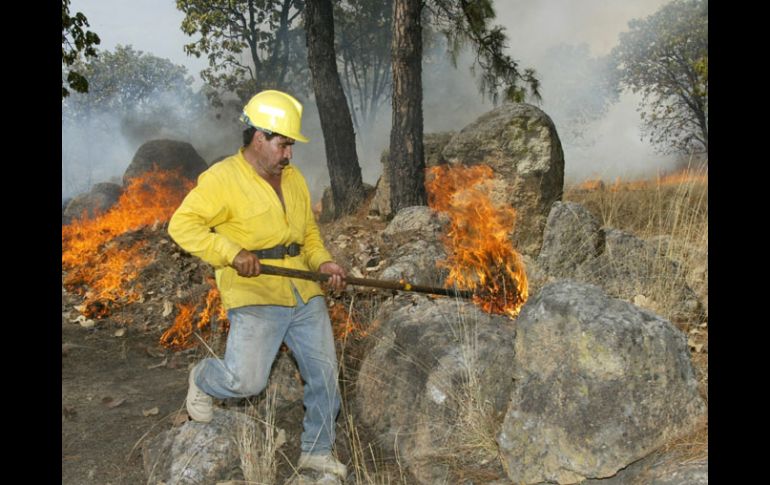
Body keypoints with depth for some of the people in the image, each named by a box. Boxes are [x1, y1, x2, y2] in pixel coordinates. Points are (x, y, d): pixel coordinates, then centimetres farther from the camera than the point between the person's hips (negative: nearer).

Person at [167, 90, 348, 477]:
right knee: (245, 381, -18)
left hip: (306, 296, 7)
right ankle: (203, 379, 19)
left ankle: (317, 451, 30)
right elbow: (182, 225, -15)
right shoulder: (223, 178, -9)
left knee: (324, 373, 9)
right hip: (255, 298, -7)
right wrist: (233, 253, -25)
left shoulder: (294, 178, 13)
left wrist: (322, 262, 3)